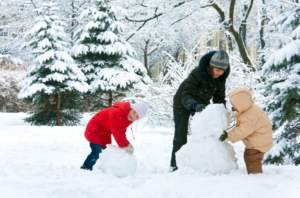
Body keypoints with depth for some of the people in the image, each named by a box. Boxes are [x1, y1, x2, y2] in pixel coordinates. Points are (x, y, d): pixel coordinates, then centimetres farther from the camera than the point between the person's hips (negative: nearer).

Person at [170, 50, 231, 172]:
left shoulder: (220, 78, -16)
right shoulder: (197, 73, -35)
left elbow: (219, 98, -10)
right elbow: (186, 96, -41)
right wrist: (194, 105, -61)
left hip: (202, 104, 5)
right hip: (183, 103, -5)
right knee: (181, 135, -8)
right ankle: (174, 165, -1)